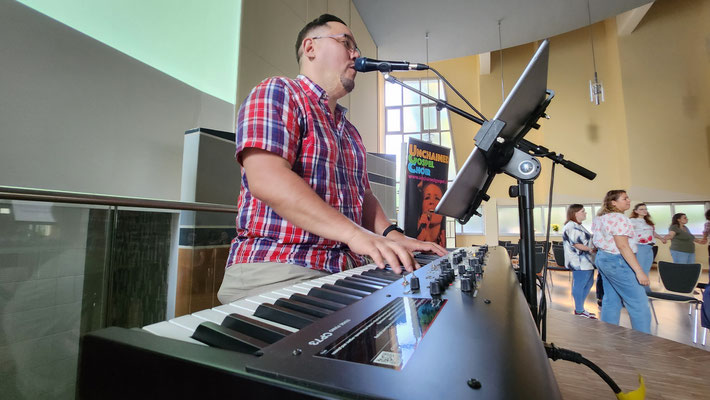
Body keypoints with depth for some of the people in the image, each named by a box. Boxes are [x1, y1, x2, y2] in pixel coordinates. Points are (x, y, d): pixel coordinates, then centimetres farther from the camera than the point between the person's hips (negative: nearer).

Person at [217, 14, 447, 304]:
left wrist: (391, 235, 1)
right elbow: (266, 179, -20)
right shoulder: (276, 93, -3)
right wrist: (355, 233, -27)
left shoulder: (349, 131, 23)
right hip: (277, 269, -7)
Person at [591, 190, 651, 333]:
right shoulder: (618, 218, -16)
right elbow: (623, 246, -21)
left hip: (602, 258, 10)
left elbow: (598, 240, 18)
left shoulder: (600, 218, 12)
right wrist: (639, 271, -21)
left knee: (611, 300, 14)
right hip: (617, 261, -10)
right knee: (639, 303, -1)